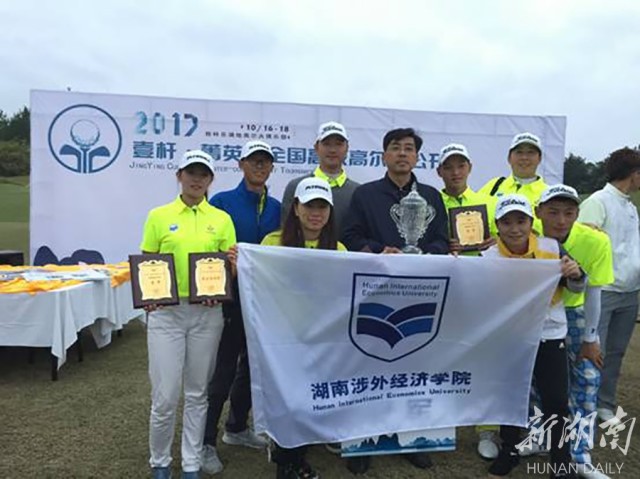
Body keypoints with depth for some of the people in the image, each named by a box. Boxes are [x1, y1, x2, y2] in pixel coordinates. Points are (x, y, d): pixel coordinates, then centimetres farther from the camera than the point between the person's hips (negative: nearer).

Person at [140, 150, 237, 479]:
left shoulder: (222, 219, 5)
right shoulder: (159, 216, 3)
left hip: (207, 313, 1)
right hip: (165, 311, -1)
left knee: (197, 393, 11)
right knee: (165, 396, 0)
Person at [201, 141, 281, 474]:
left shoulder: (276, 208, 7)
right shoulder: (222, 202, -5)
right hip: (230, 296, -5)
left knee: (251, 365, 17)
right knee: (223, 370, 0)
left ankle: (237, 428, 35)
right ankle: (206, 442, 16)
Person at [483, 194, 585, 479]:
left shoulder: (552, 248, -10)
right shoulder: (488, 258, -13)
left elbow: (576, 288, 2)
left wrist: (575, 274, -19)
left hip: (549, 335, 0)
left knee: (556, 401, 6)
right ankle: (509, 452, 36)